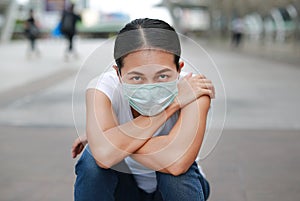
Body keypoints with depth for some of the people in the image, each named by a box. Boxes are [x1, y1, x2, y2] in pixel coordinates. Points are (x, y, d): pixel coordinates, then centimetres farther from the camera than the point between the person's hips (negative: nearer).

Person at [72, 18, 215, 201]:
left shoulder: (194, 90, -29)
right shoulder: (103, 88, -26)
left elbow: (176, 162, -44)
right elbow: (104, 155, -45)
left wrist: (118, 143, -31)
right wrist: (172, 105, -38)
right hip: (123, 185, 1)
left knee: (178, 172, -33)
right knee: (92, 161, -29)